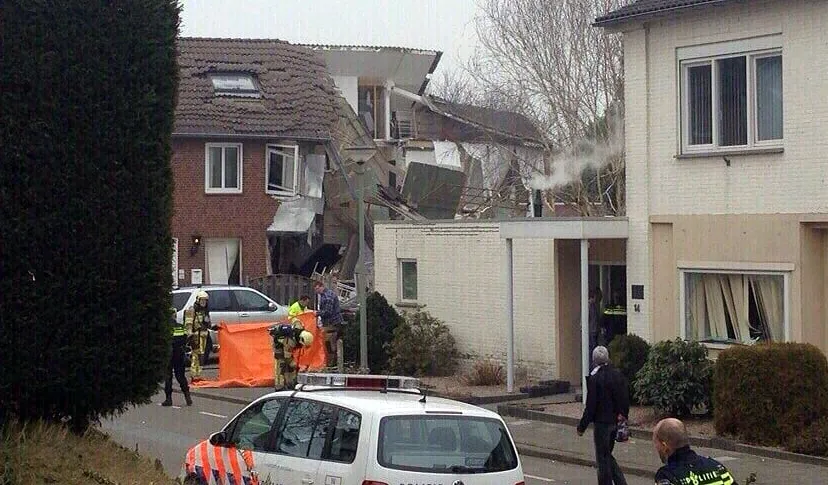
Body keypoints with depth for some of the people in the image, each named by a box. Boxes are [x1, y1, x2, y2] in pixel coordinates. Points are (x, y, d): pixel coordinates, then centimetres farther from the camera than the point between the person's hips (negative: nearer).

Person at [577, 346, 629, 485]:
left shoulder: (594, 378, -17)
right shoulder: (618, 374, 3)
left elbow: (590, 405, -16)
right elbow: (625, 399, 9)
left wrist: (582, 426, -9)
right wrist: (624, 415, 19)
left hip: (601, 422, -7)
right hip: (615, 421, 7)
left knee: (603, 458, 4)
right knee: (607, 454, 20)